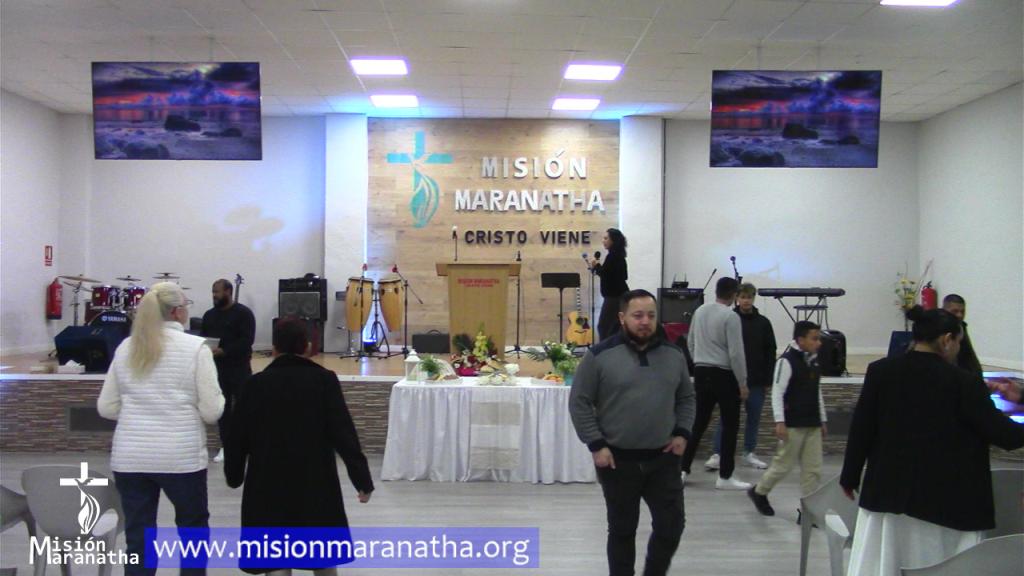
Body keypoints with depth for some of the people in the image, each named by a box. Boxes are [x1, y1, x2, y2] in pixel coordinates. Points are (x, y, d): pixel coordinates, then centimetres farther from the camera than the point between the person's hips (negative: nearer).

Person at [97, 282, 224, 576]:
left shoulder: (126, 347, 6)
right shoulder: (195, 347, -7)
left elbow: (106, 407, 9)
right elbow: (212, 411, -8)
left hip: (130, 457, 4)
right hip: (181, 456, -3)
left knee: (138, 539, 10)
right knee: (193, 526, 18)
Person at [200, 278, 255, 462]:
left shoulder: (243, 313, -7)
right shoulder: (209, 315, 12)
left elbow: (247, 340, -15)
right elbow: (202, 337, 15)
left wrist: (224, 350, -23)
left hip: (239, 367, -5)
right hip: (217, 368, 6)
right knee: (222, 407, 9)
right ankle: (225, 446, 17)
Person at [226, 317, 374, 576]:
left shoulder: (256, 384, -5)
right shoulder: (324, 380, -7)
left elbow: (238, 436, 2)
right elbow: (344, 432, -11)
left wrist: (234, 475, 19)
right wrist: (362, 479, -6)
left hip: (269, 484, 0)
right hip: (315, 482, 0)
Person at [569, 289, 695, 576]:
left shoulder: (673, 355, 5)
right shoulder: (600, 355, -9)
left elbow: (686, 398, 16)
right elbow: (579, 403, -6)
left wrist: (682, 433, 3)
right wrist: (596, 445, -11)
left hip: (663, 459, 3)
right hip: (618, 460, -3)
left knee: (671, 525, 5)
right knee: (622, 529, 11)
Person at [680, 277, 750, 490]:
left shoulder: (700, 311, 7)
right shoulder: (730, 317, -14)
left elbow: (690, 343, 15)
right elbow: (736, 353, -15)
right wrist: (742, 384, -8)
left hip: (701, 372, 7)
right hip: (724, 375, -6)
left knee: (699, 423, 13)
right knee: (730, 426, 5)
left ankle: (683, 470, 14)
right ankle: (725, 477, 8)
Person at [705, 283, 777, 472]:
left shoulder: (763, 323, 5)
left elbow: (770, 352, 7)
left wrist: (768, 378, 2)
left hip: (757, 380, 3)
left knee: (754, 417, 10)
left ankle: (749, 453, 22)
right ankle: (717, 454, 3)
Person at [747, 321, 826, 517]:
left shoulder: (814, 362, 11)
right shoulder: (787, 361, -12)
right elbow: (777, 393, -16)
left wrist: (822, 420, 20)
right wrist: (780, 422, -21)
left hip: (813, 425, 7)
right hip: (793, 425, -7)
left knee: (813, 469, 5)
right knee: (784, 464, 2)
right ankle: (759, 492, 24)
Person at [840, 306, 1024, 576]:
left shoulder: (880, 372, -3)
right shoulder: (963, 382, -12)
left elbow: (861, 429, 0)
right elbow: (999, 432, -6)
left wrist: (850, 476, 10)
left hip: (888, 493, 3)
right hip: (947, 500, -3)